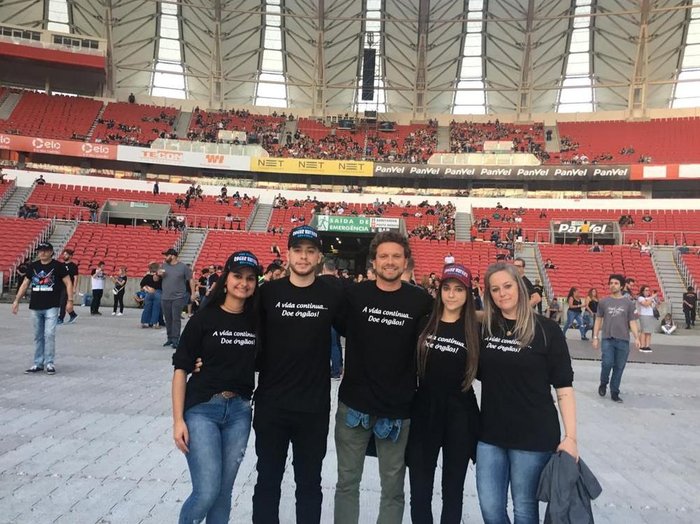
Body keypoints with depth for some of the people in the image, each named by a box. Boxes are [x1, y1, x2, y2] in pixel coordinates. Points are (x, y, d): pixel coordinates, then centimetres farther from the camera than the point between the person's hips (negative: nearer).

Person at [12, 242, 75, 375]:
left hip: (51, 307, -4)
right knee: (38, 336, 10)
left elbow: (68, 283, -4)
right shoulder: (33, 266, 9)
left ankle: (50, 363, 0)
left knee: (49, 334, -9)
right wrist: (16, 300, 13)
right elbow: (25, 284, 16)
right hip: (35, 307, 4)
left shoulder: (58, 266, -3)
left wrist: (70, 300, -11)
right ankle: (38, 363, 17)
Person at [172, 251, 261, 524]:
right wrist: (178, 420, -10)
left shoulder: (256, 321, 3)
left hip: (239, 411, 3)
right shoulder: (204, 318, -7)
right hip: (202, 409, -3)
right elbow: (181, 369, -6)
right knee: (207, 492, -6)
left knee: (224, 492, 10)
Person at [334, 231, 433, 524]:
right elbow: (342, 330, 9)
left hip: (398, 407, 0)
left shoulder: (421, 300, -3)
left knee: (393, 488, 13)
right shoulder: (354, 295, -3)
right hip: (354, 403, 0)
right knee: (347, 482, 13)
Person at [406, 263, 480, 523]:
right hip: (423, 413, 1)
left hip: (460, 417, -1)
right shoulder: (425, 322, 1)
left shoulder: (475, 330, -3)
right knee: (420, 492, 9)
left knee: (452, 492, 14)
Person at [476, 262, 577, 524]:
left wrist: (570, 436, -11)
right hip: (490, 434, 3)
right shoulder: (484, 328, 1)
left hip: (534, 436, -3)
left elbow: (564, 387, -7)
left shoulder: (546, 330, -8)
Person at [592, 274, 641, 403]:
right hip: (607, 339, -1)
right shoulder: (604, 302, 6)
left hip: (623, 340, 1)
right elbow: (598, 320, 10)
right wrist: (595, 337, 6)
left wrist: (636, 337, -7)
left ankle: (614, 392, 18)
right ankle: (603, 383, 15)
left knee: (619, 367, 5)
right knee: (607, 363, -13)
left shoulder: (628, 303, 6)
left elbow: (632, 322, 6)